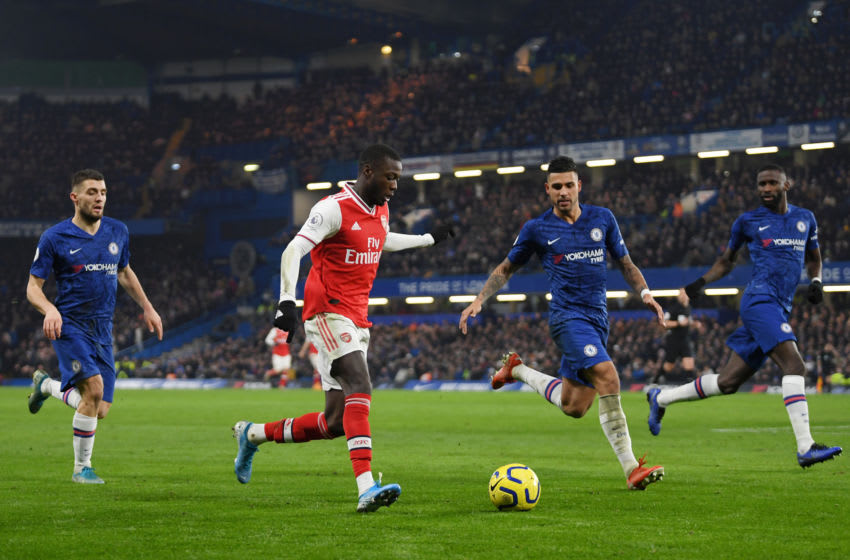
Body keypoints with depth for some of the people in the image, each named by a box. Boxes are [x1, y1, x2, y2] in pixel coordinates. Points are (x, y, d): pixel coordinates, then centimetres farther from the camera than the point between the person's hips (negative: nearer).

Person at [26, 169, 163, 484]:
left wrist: (147, 308, 20)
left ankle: (46, 385, 34)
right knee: (94, 387, -25)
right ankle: (82, 467, -6)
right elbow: (33, 286, -3)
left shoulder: (118, 232, 7)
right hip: (70, 325, -5)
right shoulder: (54, 238, -6)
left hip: (103, 329, 5)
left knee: (99, 410, 3)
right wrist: (49, 309, -23)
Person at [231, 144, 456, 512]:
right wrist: (287, 301, -31)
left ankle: (253, 434, 24)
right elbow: (293, 251, -19)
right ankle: (367, 488, -38)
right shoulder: (334, 209, -11)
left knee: (335, 423, 4)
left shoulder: (380, 211, 16)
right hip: (328, 313, -8)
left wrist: (429, 239, 47)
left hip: (356, 322, 8)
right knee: (359, 386, -28)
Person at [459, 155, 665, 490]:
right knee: (607, 376, -27)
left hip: (597, 318, 5)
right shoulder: (537, 229, 2)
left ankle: (517, 370, 32)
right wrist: (479, 300, 2)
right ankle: (631, 468, -26)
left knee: (574, 407, 7)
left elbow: (625, 263, 19)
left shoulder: (602, 219, 10)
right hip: (567, 315, -5)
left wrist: (644, 292, 1)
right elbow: (506, 269, 15)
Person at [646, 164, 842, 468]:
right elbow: (726, 260, 18)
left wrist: (816, 281, 9)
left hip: (780, 310, 6)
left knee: (727, 382, 6)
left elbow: (813, 259, 29)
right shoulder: (748, 221, 6)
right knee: (794, 365, -24)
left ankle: (661, 398, 24)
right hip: (760, 300, -6)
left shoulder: (805, 219, 17)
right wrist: (701, 281, 3)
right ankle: (806, 448, -28)